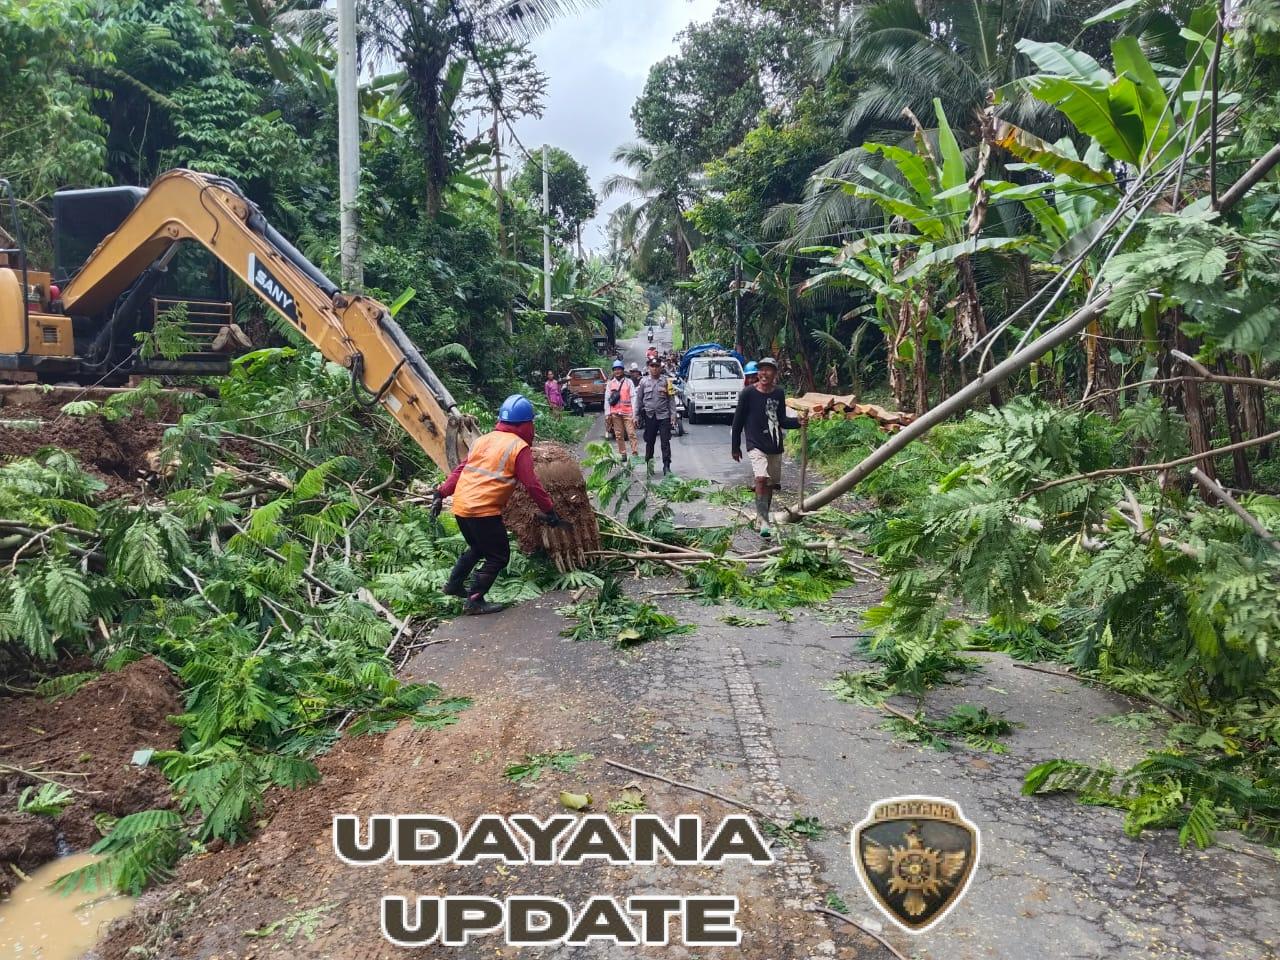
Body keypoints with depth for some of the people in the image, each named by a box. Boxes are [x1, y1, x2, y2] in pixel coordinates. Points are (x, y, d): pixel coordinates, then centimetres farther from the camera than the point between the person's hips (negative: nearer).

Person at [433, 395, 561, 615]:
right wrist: (549, 510, 1)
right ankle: (474, 601, 2)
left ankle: (454, 584, 35)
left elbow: (461, 469, 13)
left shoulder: (484, 440, 14)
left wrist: (441, 494, 16)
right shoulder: (519, 447, -5)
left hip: (460, 506, 8)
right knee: (499, 557, 6)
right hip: (484, 511, -7)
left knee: (478, 548, 29)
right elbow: (531, 484, -7)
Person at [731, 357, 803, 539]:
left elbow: (782, 420, 11)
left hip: (775, 446, 5)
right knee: (761, 479, -23)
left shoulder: (779, 393, 5)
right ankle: (764, 522, -23)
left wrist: (798, 421, -8)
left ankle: (764, 515, 31)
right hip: (756, 445, -5)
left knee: (771, 483, 12)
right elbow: (738, 421, -2)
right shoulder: (748, 393, -8)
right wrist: (735, 447, 2)